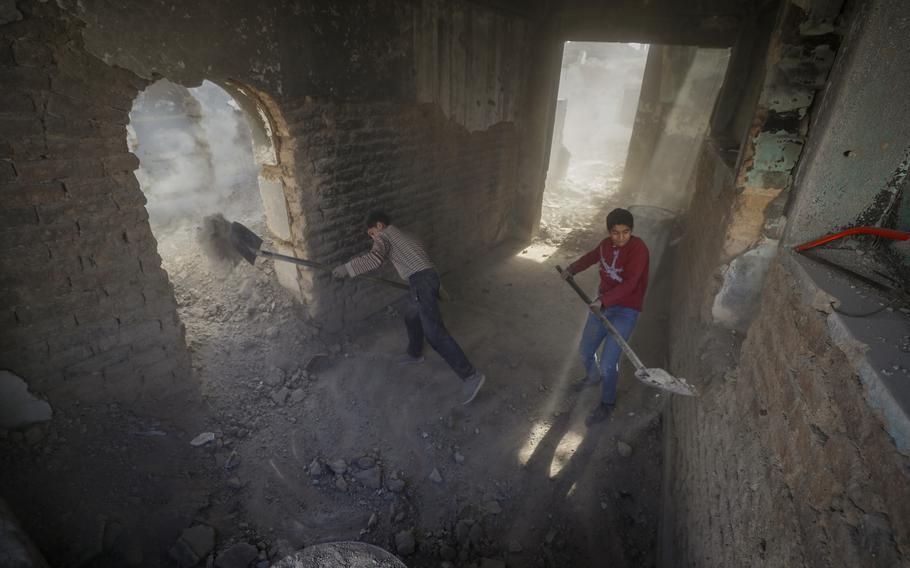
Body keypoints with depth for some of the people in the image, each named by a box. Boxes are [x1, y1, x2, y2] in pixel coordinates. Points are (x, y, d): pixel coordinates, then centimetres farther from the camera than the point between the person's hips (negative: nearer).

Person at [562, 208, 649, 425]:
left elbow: (629, 284, -29)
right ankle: (593, 376, 52)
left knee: (608, 363, -9)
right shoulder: (606, 244, 0)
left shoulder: (638, 248, -20)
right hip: (602, 305, 7)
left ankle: (607, 404, 18)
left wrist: (604, 300, -40)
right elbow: (592, 256, 24)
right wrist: (571, 269, 30)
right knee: (585, 351, 19)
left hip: (625, 311, -7)